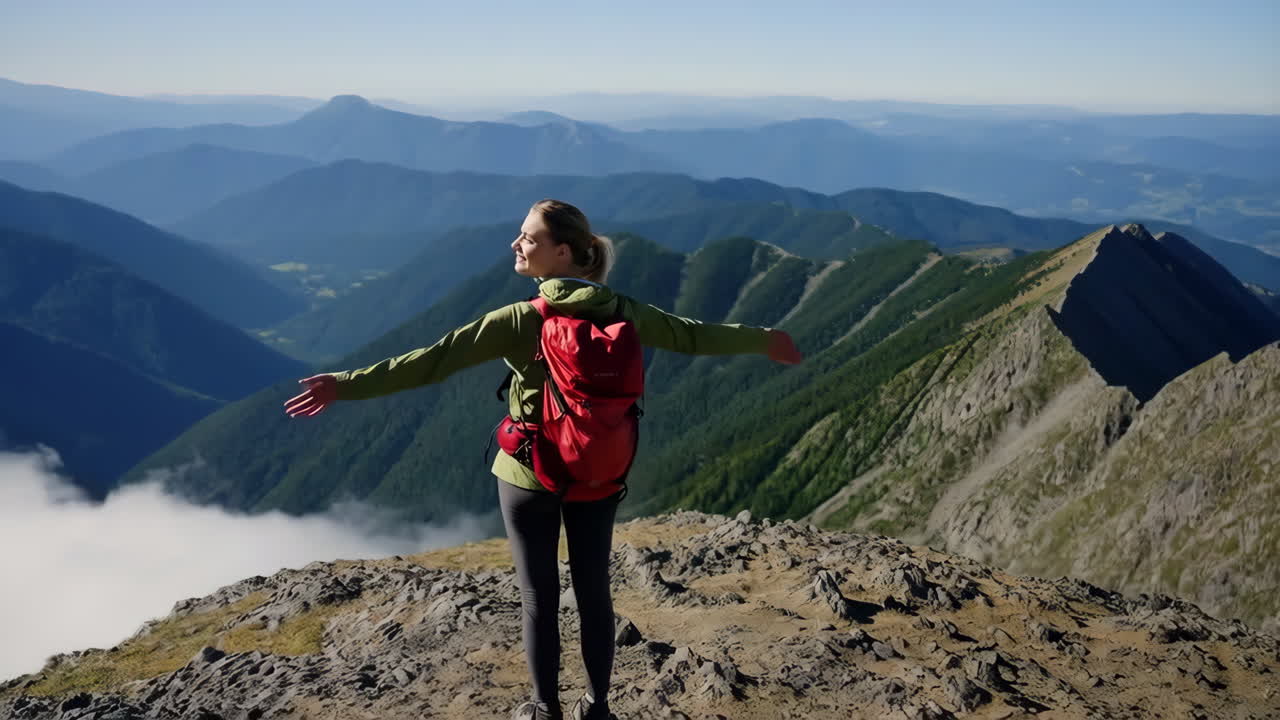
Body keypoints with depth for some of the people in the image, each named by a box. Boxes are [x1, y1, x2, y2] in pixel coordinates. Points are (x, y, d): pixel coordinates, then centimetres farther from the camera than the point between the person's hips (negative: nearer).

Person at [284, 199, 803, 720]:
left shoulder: (522, 320, -18)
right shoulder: (622, 313, -5)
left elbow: (436, 359, -21)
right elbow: (693, 335, 7)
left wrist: (347, 384, -19)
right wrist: (763, 341, 23)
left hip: (530, 475, -4)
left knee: (539, 598, 10)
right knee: (593, 592, 15)